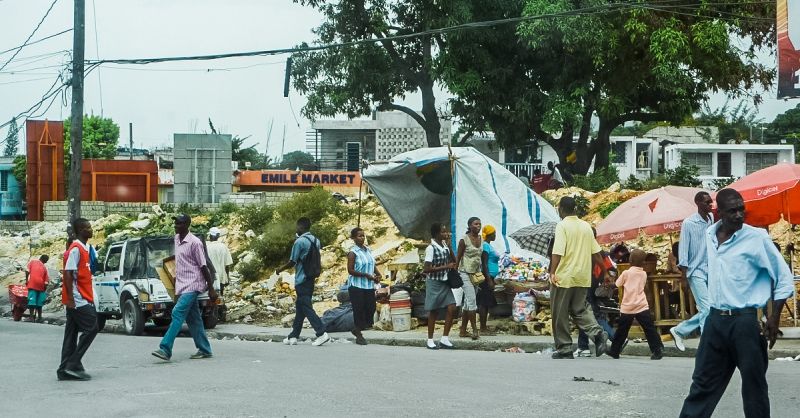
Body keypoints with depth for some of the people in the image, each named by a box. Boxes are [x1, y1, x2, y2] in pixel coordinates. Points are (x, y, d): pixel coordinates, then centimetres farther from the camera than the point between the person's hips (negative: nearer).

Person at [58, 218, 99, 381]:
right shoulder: (75, 249, -12)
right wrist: (71, 298, -22)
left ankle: (65, 370, 9)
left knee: (72, 334, 8)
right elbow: (68, 274, -18)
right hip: (78, 300, -10)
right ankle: (73, 365, -10)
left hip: (84, 299, 10)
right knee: (91, 328, -11)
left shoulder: (84, 248, 17)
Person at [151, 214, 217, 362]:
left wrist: (211, 289, -12)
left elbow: (203, 266, -13)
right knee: (193, 318, 10)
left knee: (178, 313, -16)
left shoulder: (194, 242, -14)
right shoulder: (177, 239, 11)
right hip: (181, 286, 9)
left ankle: (165, 349, -21)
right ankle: (204, 350, 16)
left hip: (191, 285, -9)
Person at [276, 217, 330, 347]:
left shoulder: (300, 241, -15)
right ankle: (293, 336, 19)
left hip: (302, 280, -8)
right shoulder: (316, 241, 8)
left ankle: (322, 333, -16)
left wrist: (280, 269, 4)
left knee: (306, 307, -6)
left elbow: (292, 262, -11)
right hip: (311, 278, 8)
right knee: (300, 306, 14)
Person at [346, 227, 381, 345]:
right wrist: (366, 275, -18)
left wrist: (378, 274, 2)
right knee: (359, 310, -2)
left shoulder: (368, 250, 11)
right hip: (356, 286, -6)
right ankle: (359, 336, 8)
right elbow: (350, 270, -14)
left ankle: (357, 329, 24)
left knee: (371, 309, 4)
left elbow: (373, 264, 21)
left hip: (369, 286, 6)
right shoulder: (353, 253, -10)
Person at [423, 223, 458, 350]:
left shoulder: (445, 245, 5)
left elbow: (453, 262, 19)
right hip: (434, 283, -6)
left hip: (445, 282, 6)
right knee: (434, 311, 2)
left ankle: (444, 339, 7)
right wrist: (445, 267, -20)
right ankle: (430, 340, 15)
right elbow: (426, 269, -20)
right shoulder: (431, 248, -16)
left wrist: (449, 247, 1)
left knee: (452, 308, -2)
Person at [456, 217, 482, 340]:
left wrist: (481, 273, 15)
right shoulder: (464, 240, -9)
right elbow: (458, 257, -7)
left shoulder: (481, 239, 9)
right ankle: (475, 330, -12)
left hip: (476, 274, 7)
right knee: (471, 301, -13)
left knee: (468, 303, 9)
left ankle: (463, 330, 13)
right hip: (465, 273, -7)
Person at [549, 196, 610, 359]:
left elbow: (558, 252, -21)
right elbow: (595, 252, 14)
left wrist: (552, 272, -23)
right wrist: (603, 269, 24)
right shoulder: (586, 226, 10)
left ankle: (564, 349, 6)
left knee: (560, 315, 4)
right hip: (583, 277, 6)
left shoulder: (562, 226, -9)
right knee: (579, 309, 15)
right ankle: (597, 333, -9)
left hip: (564, 276, -6)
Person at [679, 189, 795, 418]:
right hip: (715, 319, 5)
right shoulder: (709, 235, 6)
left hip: (745, 321, -5)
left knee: (753, 386, 3)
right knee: (703, 382, 9)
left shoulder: (757, 238, -10)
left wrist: (774, 319, -8)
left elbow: (784, 278, -5)